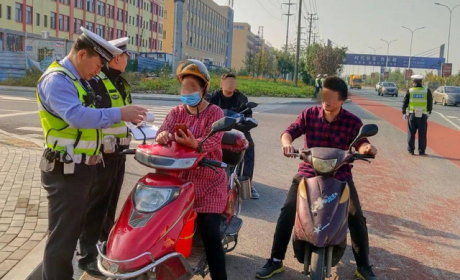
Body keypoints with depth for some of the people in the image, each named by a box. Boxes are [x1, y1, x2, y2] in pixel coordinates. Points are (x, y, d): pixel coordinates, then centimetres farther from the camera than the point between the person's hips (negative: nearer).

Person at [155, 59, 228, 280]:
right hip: (178, 178, 4)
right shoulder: (176, 112, 9)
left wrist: (195, 143, -44)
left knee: (211, 236, -7)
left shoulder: (215, 113, -3)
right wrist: (163, 136, -37)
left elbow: (213, 141, -21)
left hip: (207, 183, -4)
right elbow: (164, 131, -10)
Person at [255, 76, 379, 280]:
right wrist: (287, 142, -32)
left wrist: (367, 148, -39)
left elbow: (360, 144, -13)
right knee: (287, 211, -12)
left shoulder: (353, 122, -6)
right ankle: (275, 261, 3)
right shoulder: (309, 114, -4)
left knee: (357, 217, -10)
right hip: (308, 171, 1)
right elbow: (290, 131, -8)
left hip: (340, 174, 0)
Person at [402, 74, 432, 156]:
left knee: (411, 134, 8)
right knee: (422, 134, 6)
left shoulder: (409, 91, -3)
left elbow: (405, 103, 0)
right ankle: (421, 151, 9)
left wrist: (404, 113, 9)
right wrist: (429, 112, 18)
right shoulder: (427, 91, -1)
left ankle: (411, 150, 10)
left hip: (412, 115, 0)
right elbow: (430, 104, 5)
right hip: (423, 116, 0)